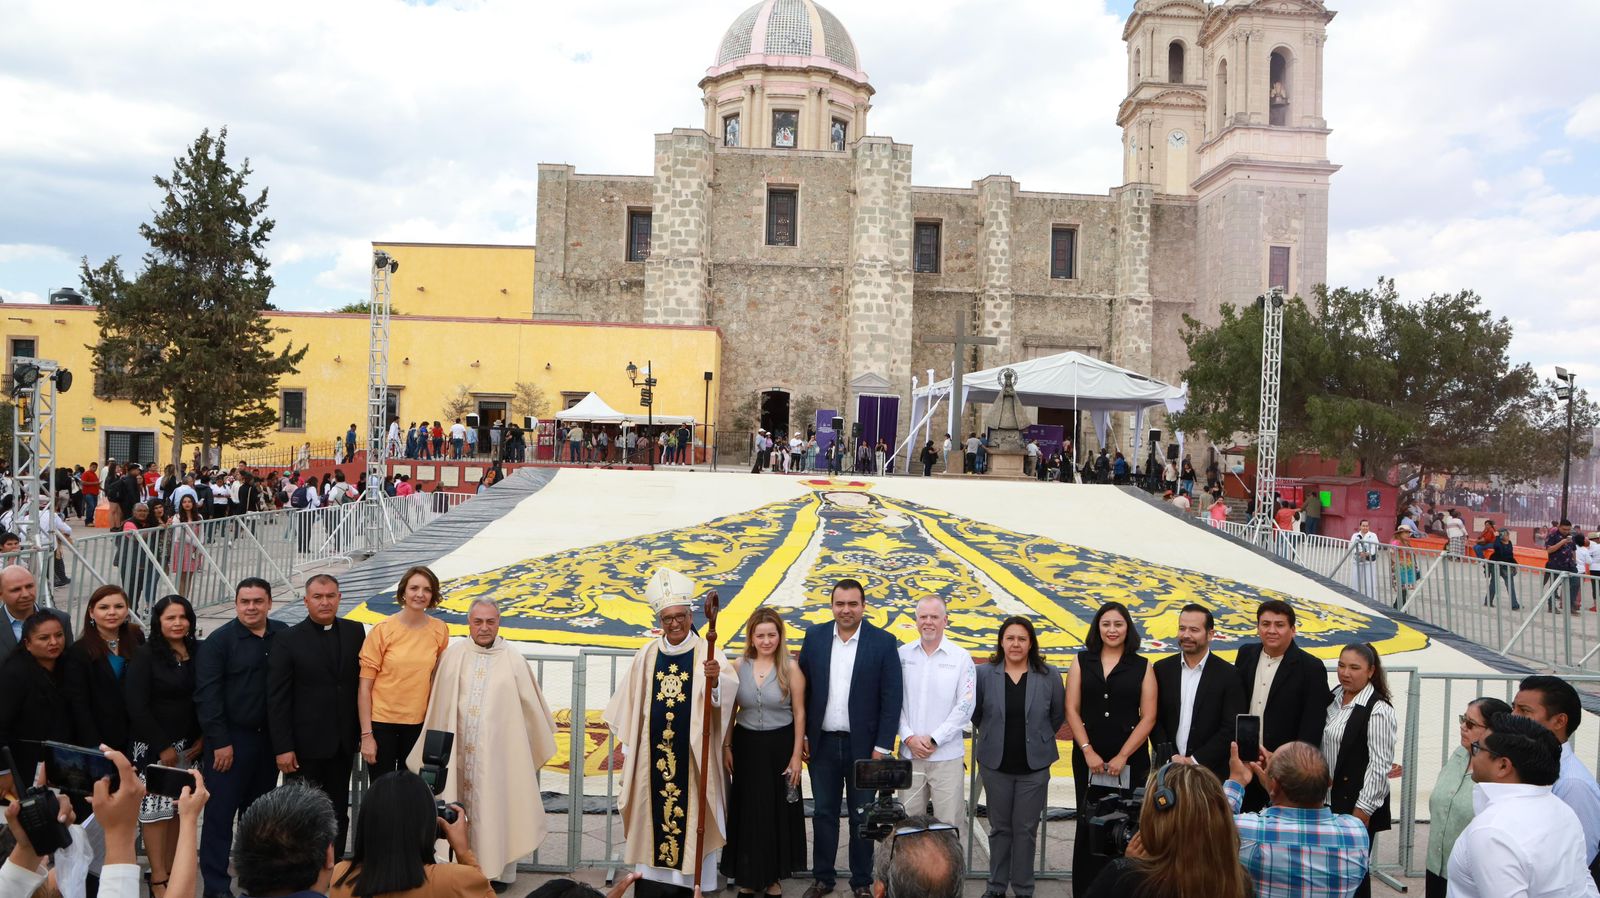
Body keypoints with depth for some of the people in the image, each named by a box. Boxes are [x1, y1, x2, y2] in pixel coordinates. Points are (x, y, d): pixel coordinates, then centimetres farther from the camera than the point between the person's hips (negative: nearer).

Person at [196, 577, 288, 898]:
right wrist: (219, 742, -13)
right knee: (220, 812, 0)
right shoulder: (219, 640, -6)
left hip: (269, 738, 4)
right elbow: (207, 695, -9)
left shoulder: (284, 636, 3)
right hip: (231, 739, -4)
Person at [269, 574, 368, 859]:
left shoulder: (355, 632, 3)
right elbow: (277, 699, -7)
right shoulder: (289, 640, -6)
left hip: (343, 743, 3)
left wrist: (363, 730, 1)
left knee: (338, 815, 13)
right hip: (305, 746, -3)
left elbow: (362, 681, 5)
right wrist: (282, 747, -12)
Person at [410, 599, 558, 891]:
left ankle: (498, 870, 14)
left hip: (497, 750, -1)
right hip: (459, 750, 1)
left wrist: (542, 743, 12)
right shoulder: (453, 655, 0)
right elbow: (439, 703, 5)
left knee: (495, 806, 3)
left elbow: (532, 705, 6)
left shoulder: (512, 660, -3)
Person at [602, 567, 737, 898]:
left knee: (689, 813, 1)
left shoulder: (706, 653, -4)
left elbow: (726, 692, -22)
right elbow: (630, 703, 11)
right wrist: (629, 744, 10)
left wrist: (716, 679, -44)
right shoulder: (647, 655, 6)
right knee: (652, 811, 6)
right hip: (654, 752, 3)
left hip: (691, 754, -3)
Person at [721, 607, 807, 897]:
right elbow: (730, 709, 5)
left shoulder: (790, 667, -9)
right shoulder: (739, 665, -2)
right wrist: (726, 747, 3)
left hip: (780, 745, -2)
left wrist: (796, 756, -7)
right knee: (747, 810, 10)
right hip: (746, 745, 2)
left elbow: (799, 713, -6)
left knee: (777, 810, 9)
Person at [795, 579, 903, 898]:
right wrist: (803, 736, 1)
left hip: (863, 745, -2)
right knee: (823, 813, 13)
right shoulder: (814, 636, -1)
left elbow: (891, 699, -7)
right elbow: (803, 689, 4)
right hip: (823, 743, 2)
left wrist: (882, 747, -10)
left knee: (862, 817, 10)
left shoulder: (883, 642, -8)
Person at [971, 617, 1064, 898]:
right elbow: (974, 713, 7)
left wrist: (1037, 738, 8)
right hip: (995, 764, 1)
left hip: (1034, 766, 0)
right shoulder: (984, 674, -5)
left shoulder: (1049, 676, -5)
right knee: (1000, 827, 12)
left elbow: (1058, 715, 6)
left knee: (1026, 829, 6)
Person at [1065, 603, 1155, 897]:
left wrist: (1122, 756, -9)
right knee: (1088, 825, 4)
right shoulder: (1082, 662, 6)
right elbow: (1072, 710, 2)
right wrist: (1088, 751, -7)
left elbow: (1148, 717, -2)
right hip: (1088, 758, 1)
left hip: (1130, 760, -1)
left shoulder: (1142, 667, 3)